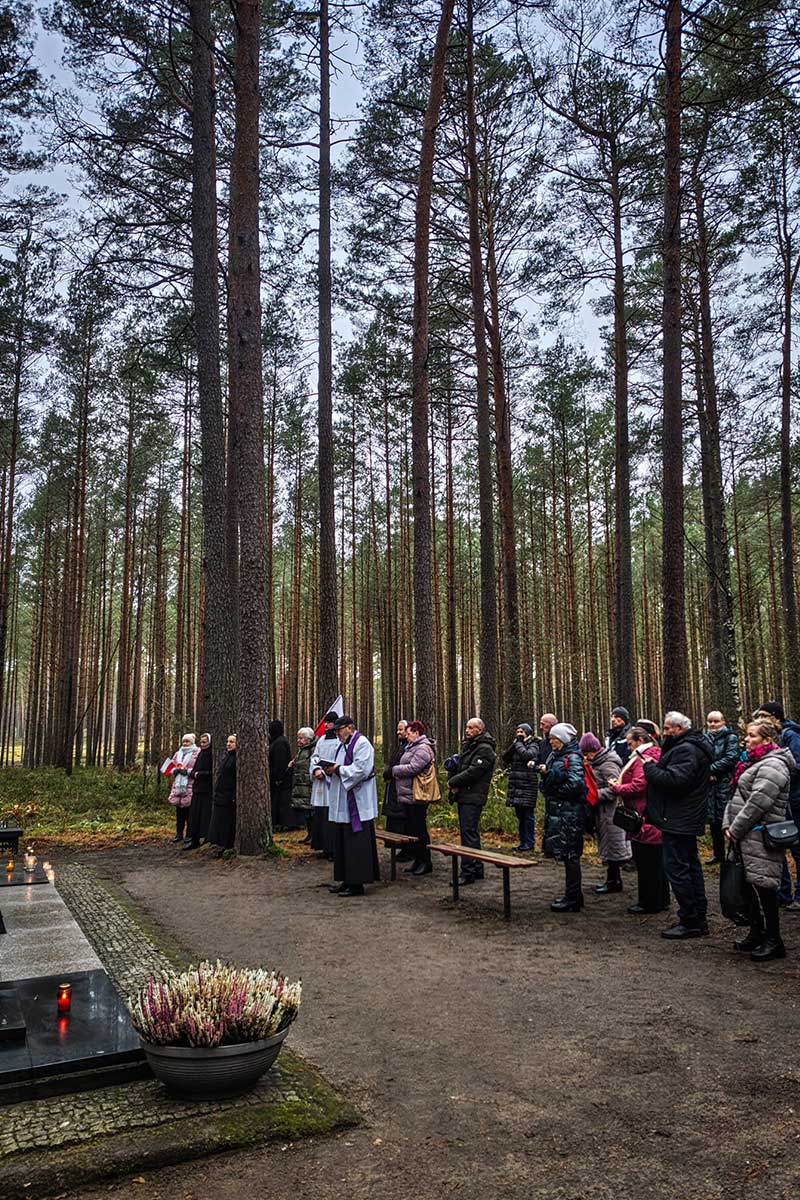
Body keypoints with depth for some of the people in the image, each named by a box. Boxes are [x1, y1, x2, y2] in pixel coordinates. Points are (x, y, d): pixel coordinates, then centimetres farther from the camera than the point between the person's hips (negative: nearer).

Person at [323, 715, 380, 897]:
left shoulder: (362, 744, -11)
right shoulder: (341, 745, 18)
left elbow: (361, 769, -21)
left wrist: (338, 769, -16)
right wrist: (330, 769, 1)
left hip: (357, 803, -9)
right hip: (342, 803, 9)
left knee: (356, 844, -6)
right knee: (341, 841, 11)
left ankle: (357, 884, -2)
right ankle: (347, 881, 18)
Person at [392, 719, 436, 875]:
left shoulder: (423, 749, -15)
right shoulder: (413, 747, 19)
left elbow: (413, 768, -24)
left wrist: (394, 770, -12)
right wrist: (395, 772, 2)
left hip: (416, 797, -11)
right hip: (409, 796, 11)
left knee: (419, 830, -4)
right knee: (411, 828, 15)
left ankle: (426, 862, 4)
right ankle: (418, 860, 24)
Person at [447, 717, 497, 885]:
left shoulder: (485, 749, -12)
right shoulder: (467, 746, 19)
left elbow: (472, 772, -20)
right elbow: (457, 767, 16)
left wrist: (453, 782, -11)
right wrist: (452, 780, -4)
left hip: (473, 797, -10)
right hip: (463, 796, 10)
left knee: (469, 833, -11)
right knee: (471, 833, 15)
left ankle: (468, 872, -9)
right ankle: (477, 869, 23)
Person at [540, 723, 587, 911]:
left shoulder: (573, 758, -12)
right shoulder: (556, 756, 15)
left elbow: (575, 784, -24)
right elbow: (550, 782, 19)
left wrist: (554, 791, -10)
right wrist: (545, 770, -1)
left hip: (570, 813, -9)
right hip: (557, 812, 9)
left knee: (570, 855, -3)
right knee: (569, 855, 15)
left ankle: (572, 899, 4)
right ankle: (573, 895, 24)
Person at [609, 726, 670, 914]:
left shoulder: (641, 759, -16)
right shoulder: (656, 756, 14)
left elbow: (638, 787, -24)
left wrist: (617, 788, -8)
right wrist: (620, 784, 5)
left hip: (644, 818, -10)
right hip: (656, 818, 10)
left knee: (645, 864, 0)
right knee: (657, 861, 18)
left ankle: (648, 903, 8)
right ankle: (661, 900, 28)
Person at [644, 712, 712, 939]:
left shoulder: (685, 750, -18)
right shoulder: (693, 747, 17)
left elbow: (674, 780, -29)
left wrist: (649, 767, -18)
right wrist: (656, 767, 3)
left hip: (677, 821, -11)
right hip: (688, 820, 11)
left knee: (676, 868, -6)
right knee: (691, 866, 16)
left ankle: (689, 921, -1)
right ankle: (699, 918, 24)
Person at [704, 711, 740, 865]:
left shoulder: (730, 737, -3)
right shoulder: (705, 738, 11)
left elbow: (730, 758, -14)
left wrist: (711, 769, -14)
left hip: (726, 784, -5)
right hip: (709, 784, 5)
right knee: (713, 819, 12)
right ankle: (718, 853, 24)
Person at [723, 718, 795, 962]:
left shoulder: (772, 766, -14)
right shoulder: (753, 762, 18)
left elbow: (758, 803, -21)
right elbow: (736, 796, 19)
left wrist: (736, 830, -15)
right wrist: (728, 824, 6)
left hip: (761, 838, -10)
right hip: (747, 838, 10)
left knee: (763, 886, -5)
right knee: (751, 885, 15)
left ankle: (773, 941, 3)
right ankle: (756, 933, 25)